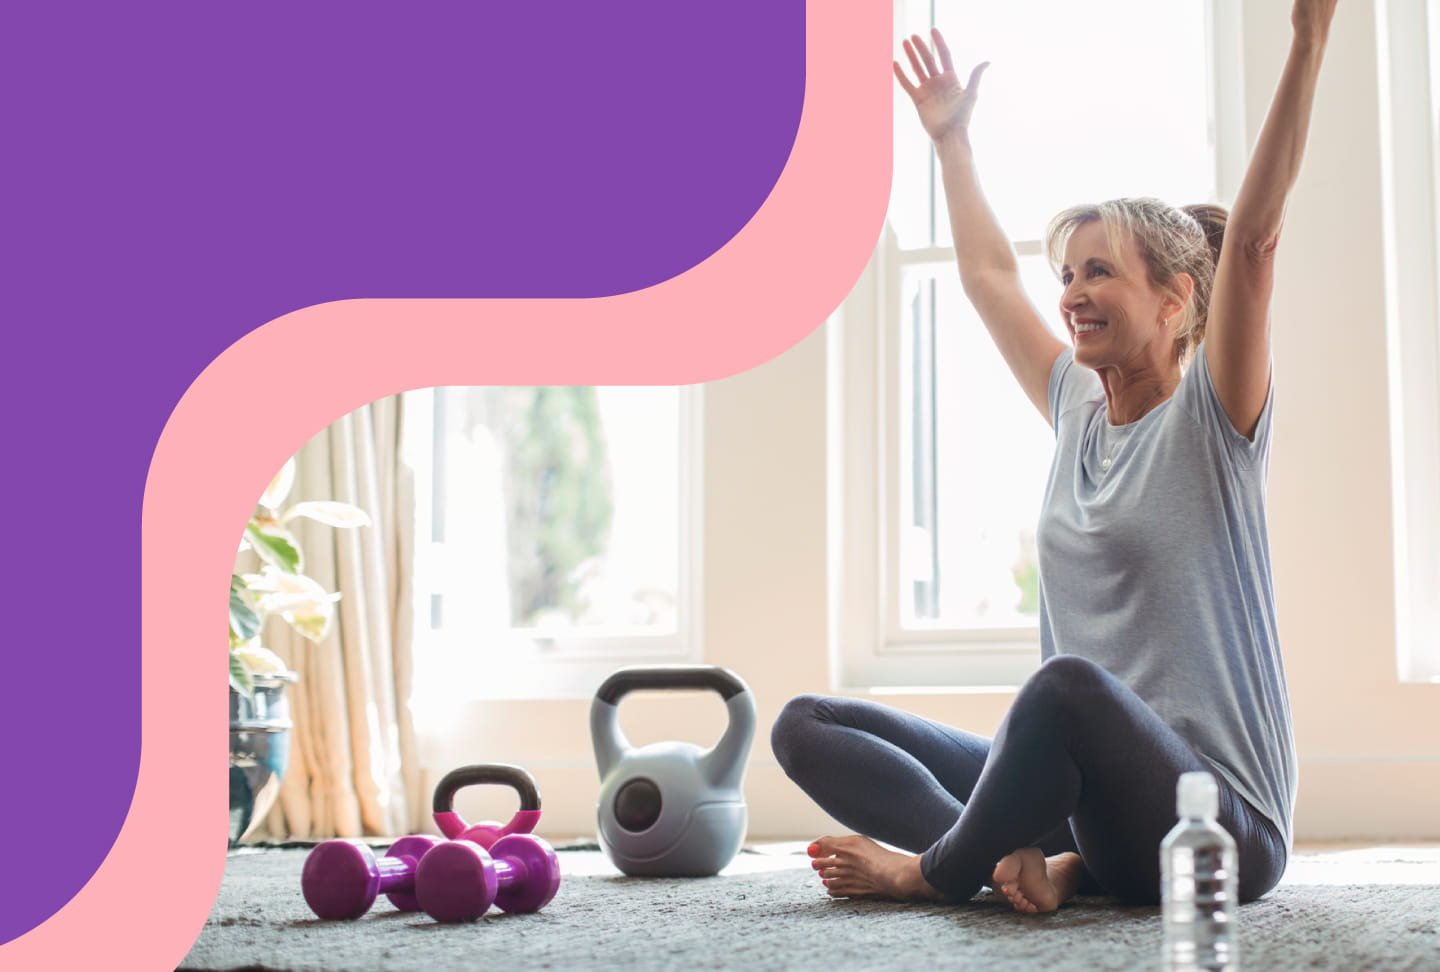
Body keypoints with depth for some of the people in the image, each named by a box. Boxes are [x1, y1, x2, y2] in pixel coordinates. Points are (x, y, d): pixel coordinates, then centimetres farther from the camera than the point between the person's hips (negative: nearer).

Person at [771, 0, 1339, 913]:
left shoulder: (1211, 420, -4)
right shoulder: (1079, 413, 14)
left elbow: (1251, 240, -16)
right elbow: (989, 275, 26)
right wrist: (952, 140, 32)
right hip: (1095, 810, 7)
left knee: (1071, 685, -41)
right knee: (806, 726, -2)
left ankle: (936, 870, -15)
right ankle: (1025, 855, -24)